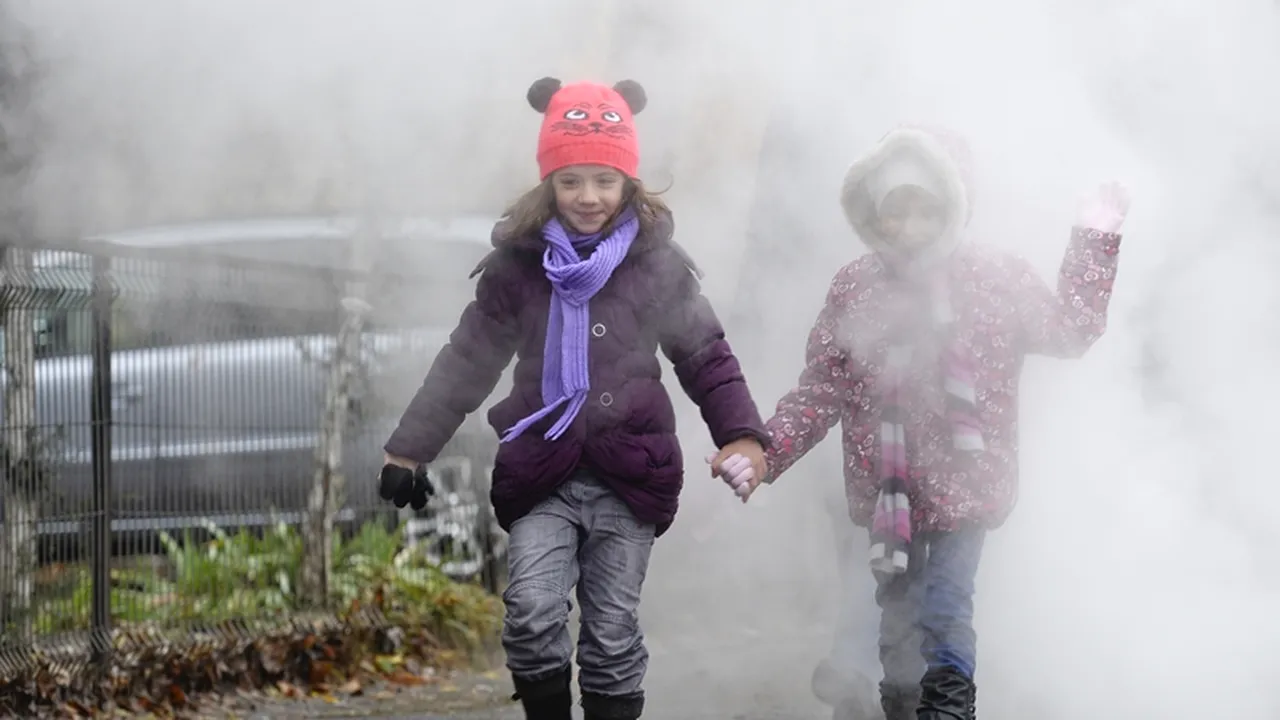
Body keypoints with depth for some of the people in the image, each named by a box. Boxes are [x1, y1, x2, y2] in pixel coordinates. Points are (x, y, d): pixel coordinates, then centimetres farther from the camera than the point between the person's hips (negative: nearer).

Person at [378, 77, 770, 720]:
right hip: (542, 472, 0)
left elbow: (706, 356, 7)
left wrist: (742, 433, -7)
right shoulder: (518, 263, 1)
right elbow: (468, 360, 7)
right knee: (532, 613, -18)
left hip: (629, 473, 0)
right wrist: (409, 449, 5)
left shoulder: (658, 263, 0)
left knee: (612, 631, 4)